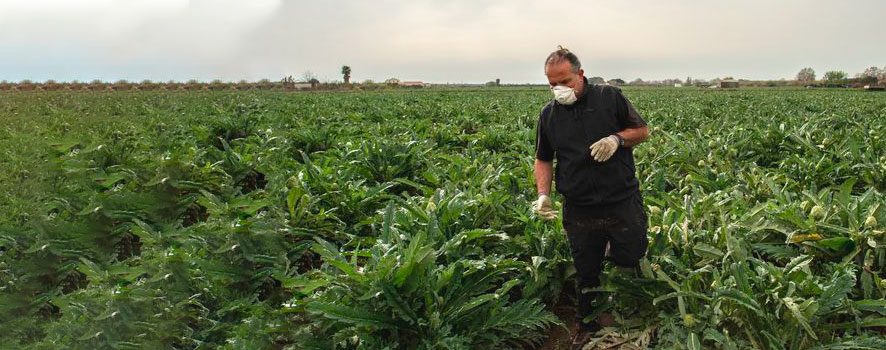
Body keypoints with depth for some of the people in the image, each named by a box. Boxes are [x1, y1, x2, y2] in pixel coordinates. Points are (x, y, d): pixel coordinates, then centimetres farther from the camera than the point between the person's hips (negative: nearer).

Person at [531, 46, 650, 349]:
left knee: (631, 263, 10)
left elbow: (642, 131, 6)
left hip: (623, 203, -2)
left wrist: (617, 138, -14)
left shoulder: (610, 97, -3)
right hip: (579, 212, 2)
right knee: (586, 274, 14)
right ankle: (587, 324, 36)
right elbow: (543, 159, 11)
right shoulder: (549, 114, 4)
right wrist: (543, 194, -4)